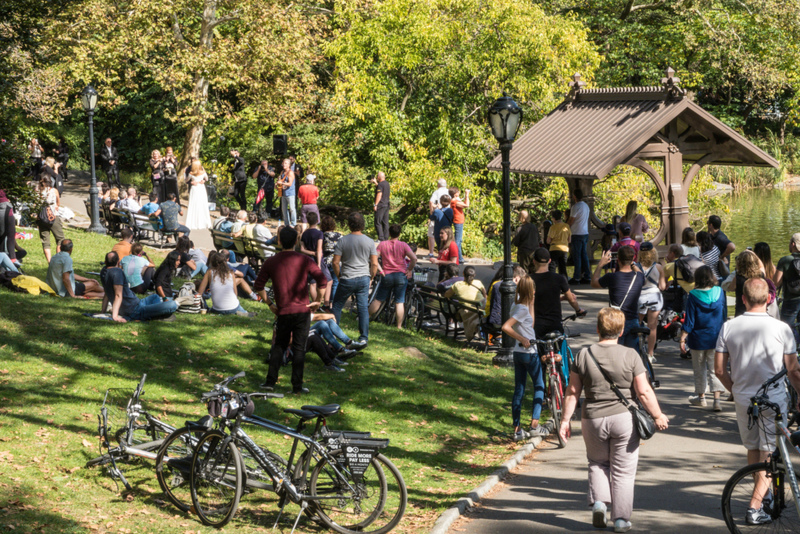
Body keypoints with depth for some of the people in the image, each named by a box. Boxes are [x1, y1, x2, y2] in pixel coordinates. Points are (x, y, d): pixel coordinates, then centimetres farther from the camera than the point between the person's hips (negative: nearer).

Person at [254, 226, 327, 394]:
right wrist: (318, 301, -1)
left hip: (283, 311, 1)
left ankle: (270, 381, 11)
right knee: (299, 348, 4)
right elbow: (323, 281, -12)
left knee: (279, 346, 16)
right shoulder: (304, 260, -5)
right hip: (303, 310, -1)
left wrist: (270, 304, 9)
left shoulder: (270, 262, 0)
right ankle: (297, 385, 5)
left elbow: (258, 287, 1)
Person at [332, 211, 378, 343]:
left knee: (337, 306, 13)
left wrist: (339, 276, 8)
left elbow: (335, 262, -7)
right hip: (364, 278, 2)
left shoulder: (343, 241, -7)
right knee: (363, 308, 6)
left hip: (347, 279, -2)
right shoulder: (369, 242, -2)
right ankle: (364, 337, 6)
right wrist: (370, 278, 12)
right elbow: (374, 264, -2)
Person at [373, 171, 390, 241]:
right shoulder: (387, 184, 13)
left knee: (378, 222, -6)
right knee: (385, 222, 10)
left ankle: (381, 238, -11)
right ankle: (386, 238, 11)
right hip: (386, 205, 9)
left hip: (381, 206, -9)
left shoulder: (380, 184, -14)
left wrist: (375, 205, -18)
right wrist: (376, 183, 37)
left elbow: (379, 194, -20)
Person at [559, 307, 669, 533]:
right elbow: (644, 392, -8)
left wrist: (565, 420, 7)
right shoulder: (630, 356, -9)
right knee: (623, 471, 8)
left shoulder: (583, 356, -4)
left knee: (598, 462, 23)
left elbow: (572, 392, -1)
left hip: (592, 420, 2)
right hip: (624, 418, -2)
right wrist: (658, 416, 4)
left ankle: (598, 500, 4)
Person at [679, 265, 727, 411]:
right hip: (716, 338, 2)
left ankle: (701, 397, 27)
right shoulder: (720, 292, -4)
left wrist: (683, 338, -3)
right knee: (715, 368, 3)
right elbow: (724, 316, 7)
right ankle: (717, 399, -8)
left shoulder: (693, 296, -12)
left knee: (699, 368, 14)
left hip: (698, 339, -2)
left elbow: (689, 320, -11)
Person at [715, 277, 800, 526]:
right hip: (773, 400, -3)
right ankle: (755, 507, -1)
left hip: (743, 400, 3)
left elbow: (720, 370, -1)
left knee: (753, 450, 20)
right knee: (769, 454, 6)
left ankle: (764, 497, 34)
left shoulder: (728, 327, -5)